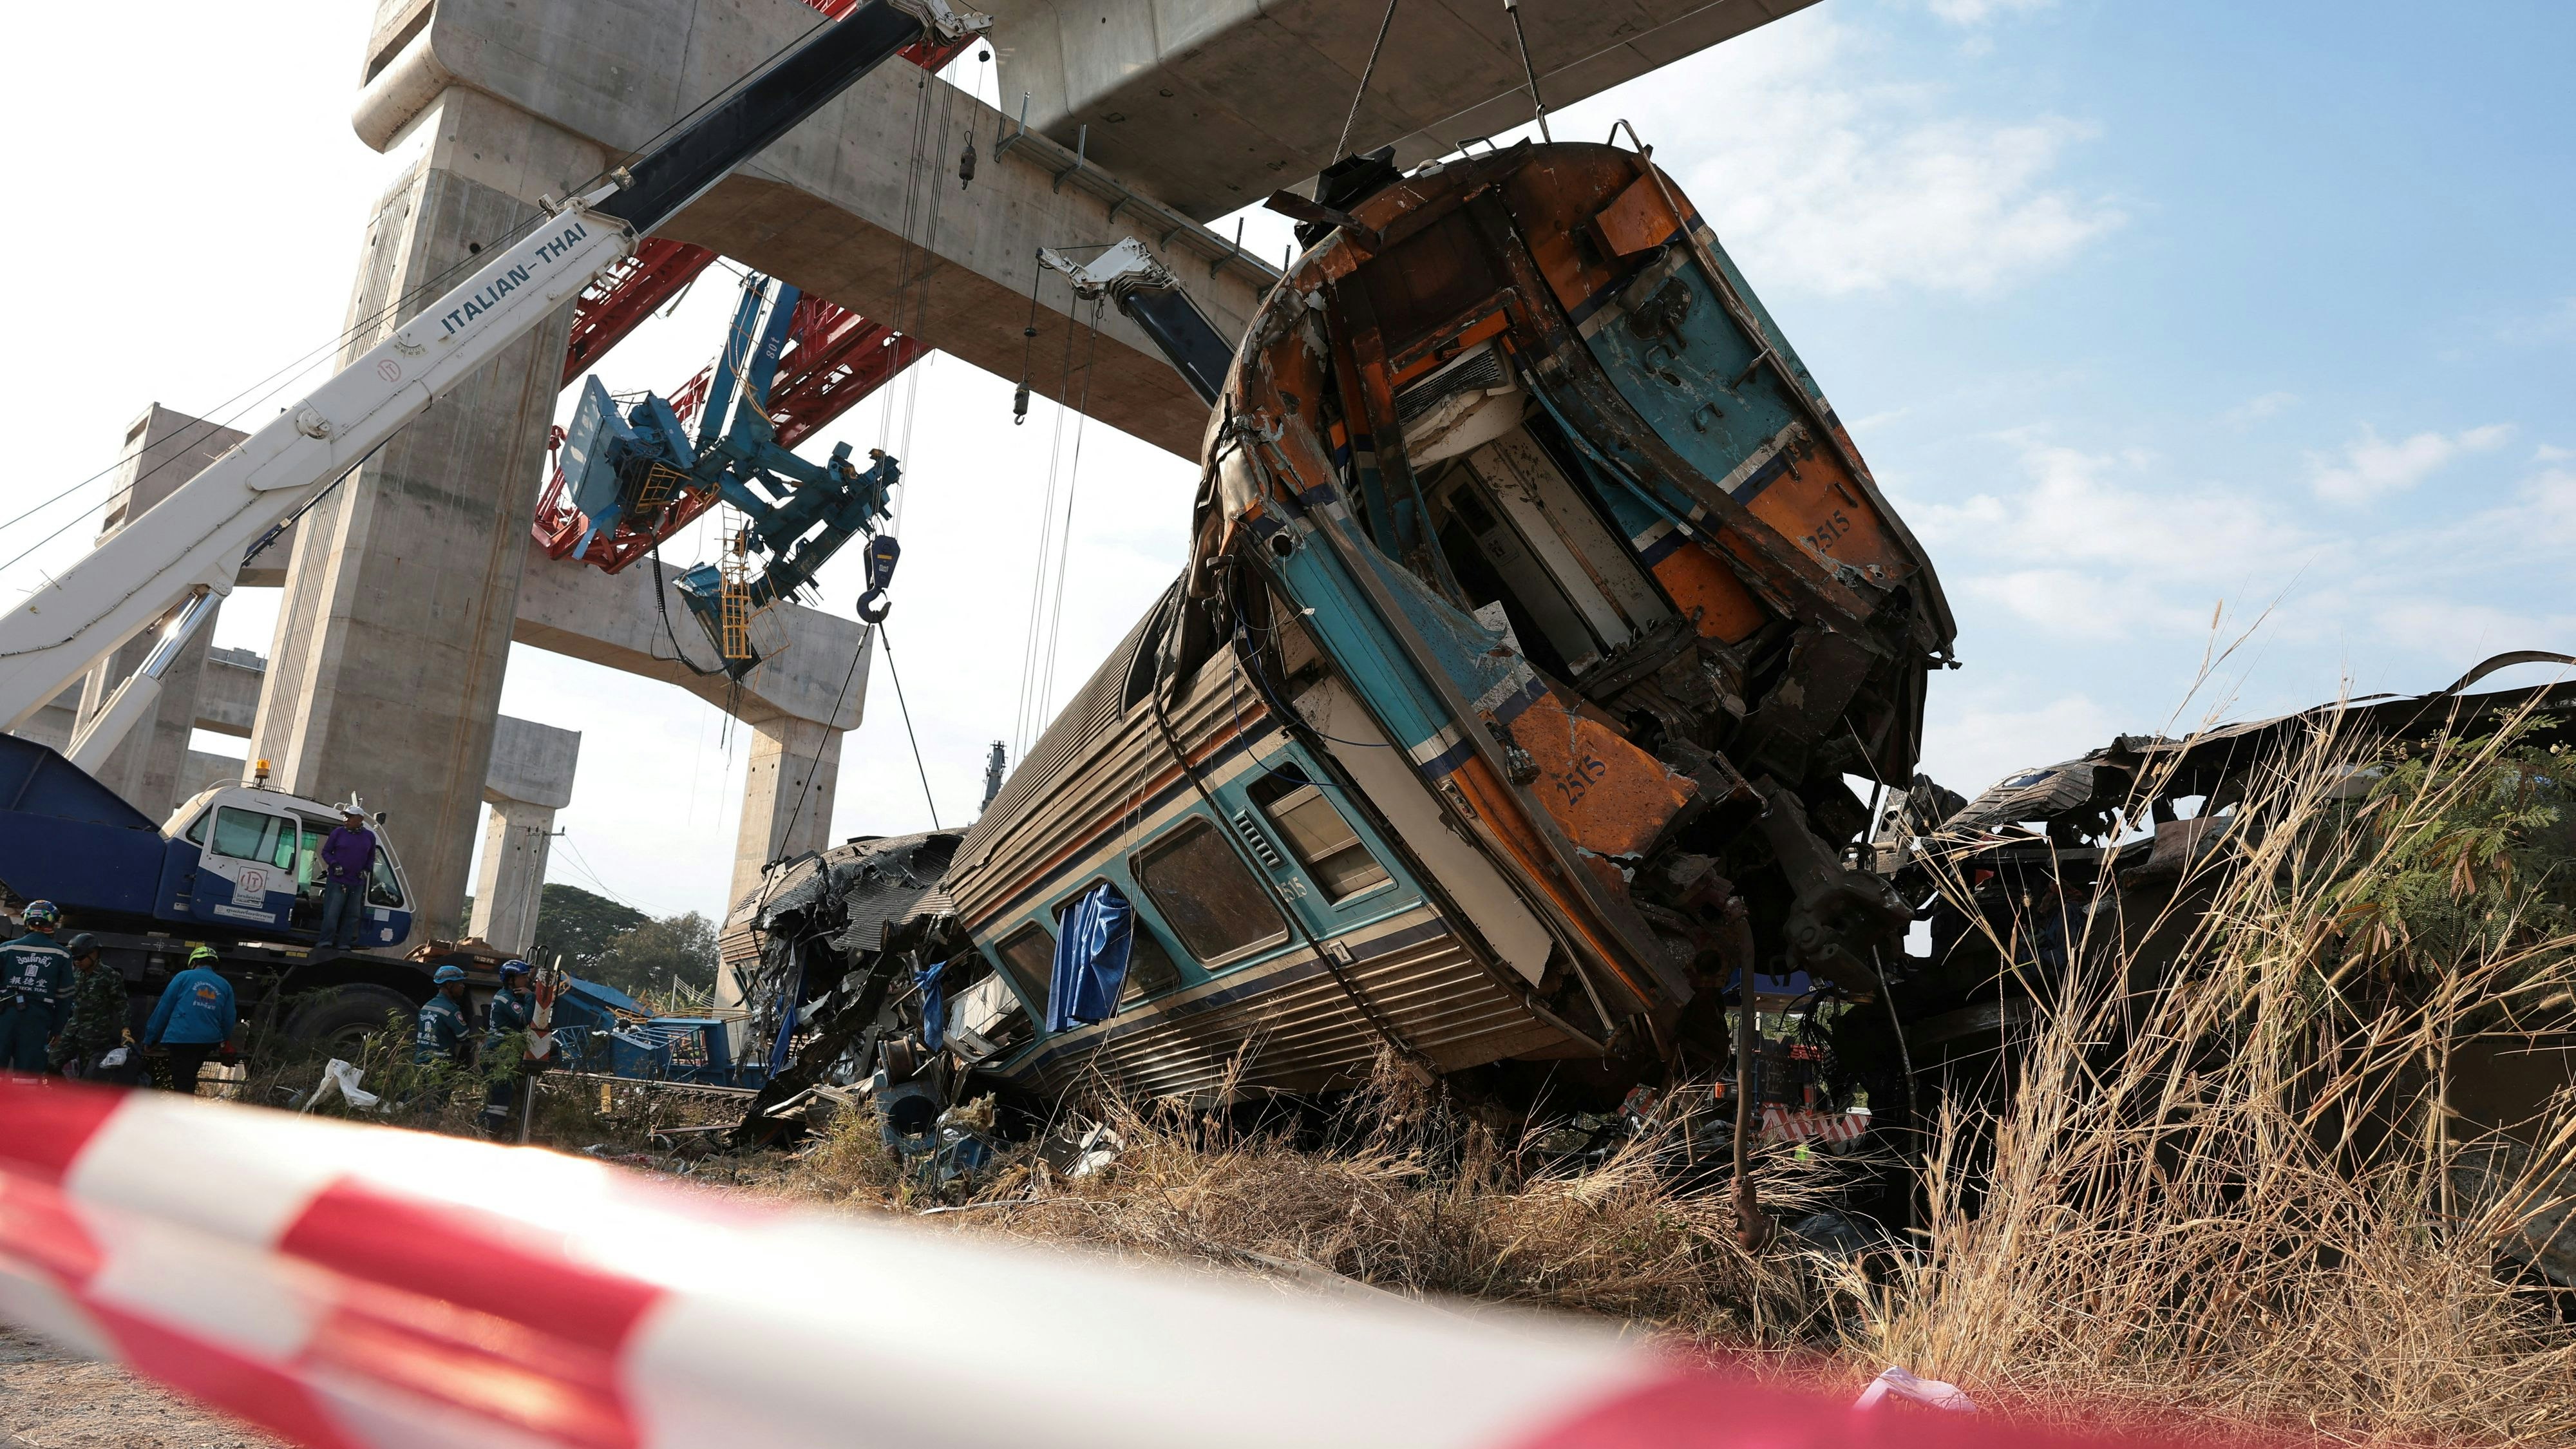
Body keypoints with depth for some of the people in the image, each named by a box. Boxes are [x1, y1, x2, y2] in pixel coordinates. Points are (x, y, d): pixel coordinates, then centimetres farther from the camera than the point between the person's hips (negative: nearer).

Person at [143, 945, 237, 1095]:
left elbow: (164, 1008, 2)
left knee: (182, 1084, -8)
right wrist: (222, 1040, 29)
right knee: (188, 1080, 24)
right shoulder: (225, 986, 13)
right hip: (208, 1042, 4)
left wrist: (150, 1038, 7)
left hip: (181, 1039, -4)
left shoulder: (184, 977, 3)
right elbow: (229, 1019, 13)